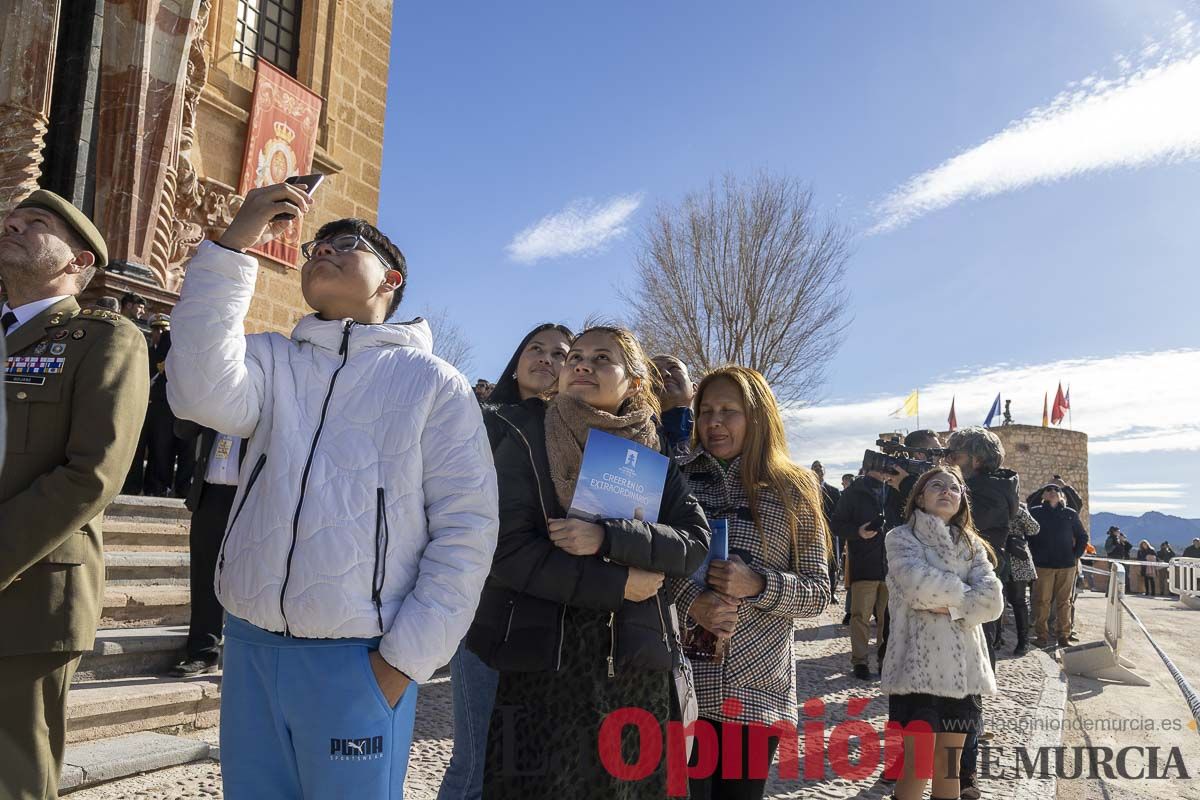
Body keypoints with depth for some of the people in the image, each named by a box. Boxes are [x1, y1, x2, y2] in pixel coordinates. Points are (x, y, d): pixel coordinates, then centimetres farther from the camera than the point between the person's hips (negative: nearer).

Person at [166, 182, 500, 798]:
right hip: (249, 645, 3)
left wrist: (405, 658, -10)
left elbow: (468, 528, -5)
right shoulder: (274, 360, 8)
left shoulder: (433, 383, -1)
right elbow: (204, 396, -14)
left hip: (357, 661, -3)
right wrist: (232, 246, -13)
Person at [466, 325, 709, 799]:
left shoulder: (656, 458, 7)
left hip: (632, 662, 3)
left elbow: (695, 544, -6)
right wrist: (618, 584, -13)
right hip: (540, 658, -2)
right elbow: (509, 551, -13)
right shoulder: (525, 442, -2)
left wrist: (607, 538, -21)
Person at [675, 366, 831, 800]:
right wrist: (689, 600, -17)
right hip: (683, 680, -1)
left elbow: (819, 592, 3)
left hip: (759, 688, 1)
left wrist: (758, 585, -14)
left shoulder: (794, 490, 5)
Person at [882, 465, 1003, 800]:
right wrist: (964, 594, -5)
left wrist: (946, 606, -13)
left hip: (963, 667, 4)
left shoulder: (972, 544, 12)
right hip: (917, 664, -4)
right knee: (917, 766, -3)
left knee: (949, 765, 11)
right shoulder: (901, 537, 0)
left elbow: (992, 601, -3)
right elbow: (918, 583, -18)